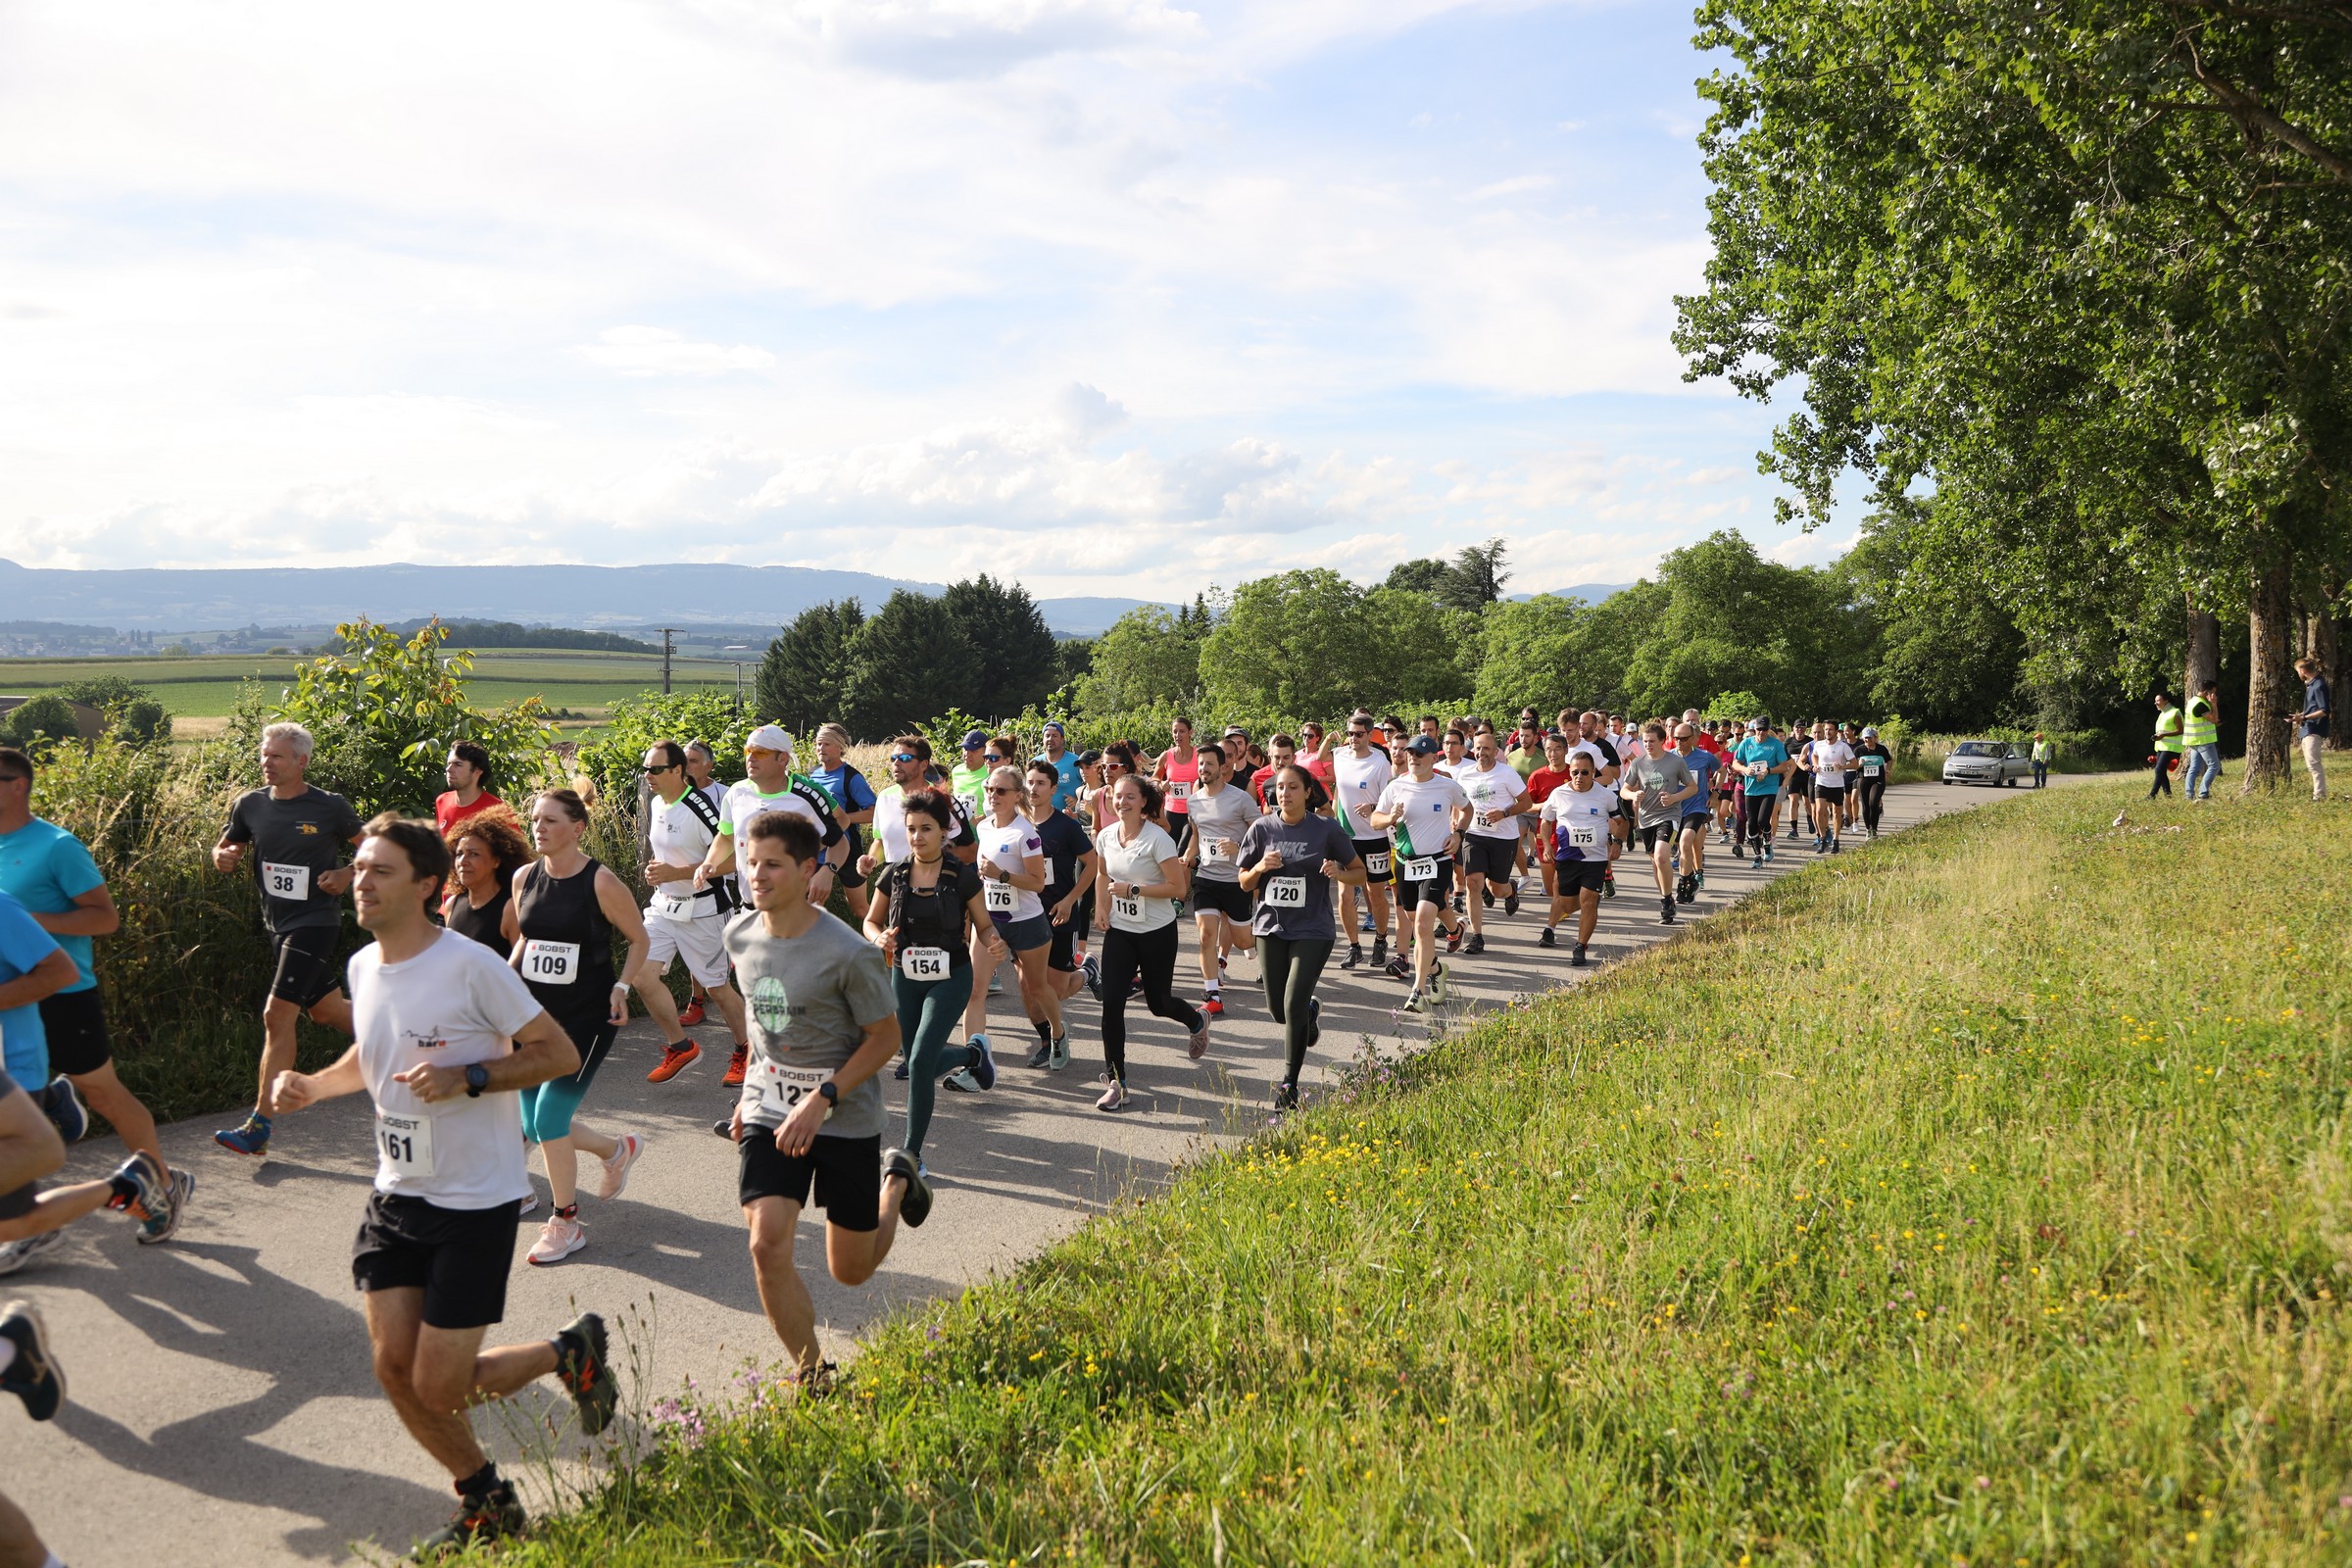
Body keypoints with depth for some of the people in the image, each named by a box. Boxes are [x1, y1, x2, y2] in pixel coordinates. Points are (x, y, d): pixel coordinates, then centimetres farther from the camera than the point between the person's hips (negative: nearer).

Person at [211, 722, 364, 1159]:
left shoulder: (331, 807, -9)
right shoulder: (250, 805, 3)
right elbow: (225, 852, 14)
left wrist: (347, 874, -13)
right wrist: (223, 858, -9)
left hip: (315, 923, -6)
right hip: (277, 924, 6)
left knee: (277, 1016, -11)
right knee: (326, 1009, 17)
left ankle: (258, 1129, -7)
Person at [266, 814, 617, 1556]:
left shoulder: (471, 966, -18)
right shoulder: (362, 967, 4)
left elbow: (560, 1054, -14)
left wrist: (468, 1078, -26)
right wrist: (313, 1086, 4)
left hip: (476, 1200, -7)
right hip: (396, 1195, 7)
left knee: (439, 1387, -5)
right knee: (395, 1368, 7)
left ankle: (571, 1350, 23)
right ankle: (486, 1503, 29)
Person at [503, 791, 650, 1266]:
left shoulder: (601, 883, -13)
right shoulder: (524, 878, 2)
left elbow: (639, 939, -2)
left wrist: (621, 987, -13)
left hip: (588, 1016, -6)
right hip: (537, 1013, 6)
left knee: (549, 1117, -11)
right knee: (534, 1125, 8)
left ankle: (565, 1224, 7)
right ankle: (618, 1149, 37)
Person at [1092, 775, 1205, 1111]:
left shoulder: (1158, 839, -17)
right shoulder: (1106, 837, 0)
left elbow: (1178, 887, -18)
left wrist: (1134, 889, -22)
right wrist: (1101, 910, 9)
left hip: (1157, 932, -4)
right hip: (1119, 931, 4)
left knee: (1158, 1002, 10)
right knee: (1111, 1003, -8)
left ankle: (1197, 1023, 47)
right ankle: (1116, 1081, 0)